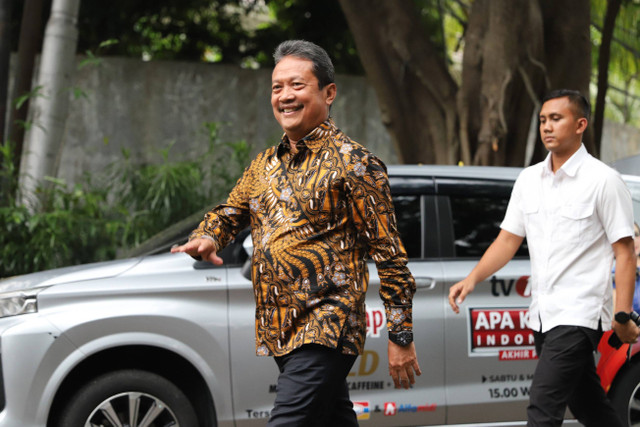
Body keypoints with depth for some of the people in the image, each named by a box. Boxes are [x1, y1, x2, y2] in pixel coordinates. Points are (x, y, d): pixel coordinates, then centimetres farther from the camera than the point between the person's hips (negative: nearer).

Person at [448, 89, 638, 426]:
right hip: (542, 316, 7)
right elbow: (508, 239, 14)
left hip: (578, 315, -7)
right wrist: (472, 278, -2)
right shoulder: (529, 179, 12)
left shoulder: (603, 180, -7)